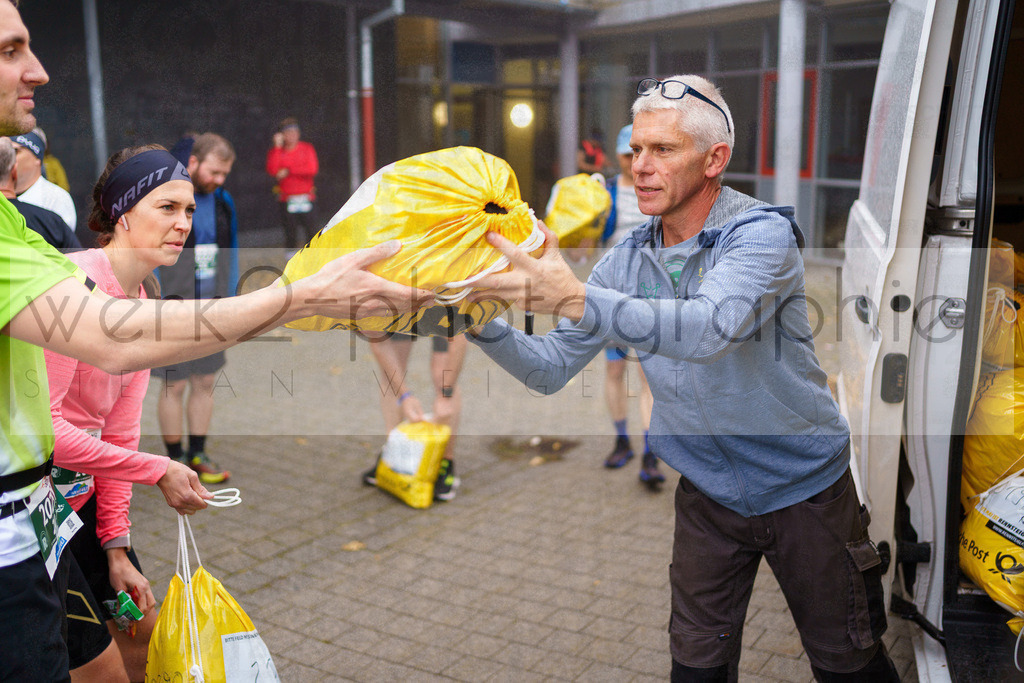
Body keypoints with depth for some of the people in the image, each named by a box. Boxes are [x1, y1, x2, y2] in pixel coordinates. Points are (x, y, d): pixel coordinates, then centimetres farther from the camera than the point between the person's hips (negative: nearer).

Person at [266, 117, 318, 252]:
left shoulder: (307, 148, 6)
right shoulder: (276, 151, 5)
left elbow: (313, 169, -9)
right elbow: (271, 170, -12)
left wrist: (288, 171, -11)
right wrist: (277, 146, -11)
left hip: (306, 199, 0)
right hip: (286, 200, 0)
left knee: (311, 229, -3)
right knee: (289, 232, 2)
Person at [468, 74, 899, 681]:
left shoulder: (762, 233, -20)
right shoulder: (629, 260, -3)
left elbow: (708, 328, -40)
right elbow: (551, 368, -4)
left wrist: (577, 298, -49)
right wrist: (484, 323, -22)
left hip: (805, 488, -4)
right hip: (708, 495, 4)